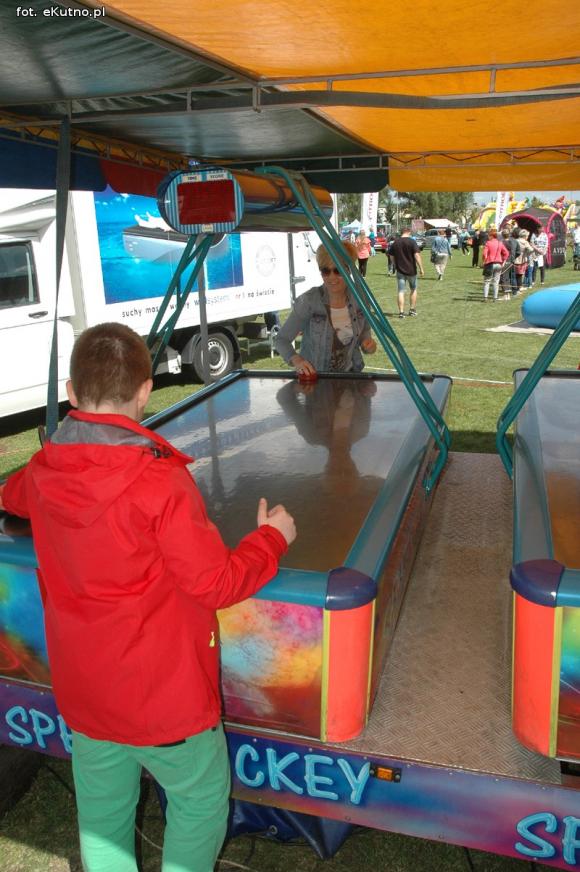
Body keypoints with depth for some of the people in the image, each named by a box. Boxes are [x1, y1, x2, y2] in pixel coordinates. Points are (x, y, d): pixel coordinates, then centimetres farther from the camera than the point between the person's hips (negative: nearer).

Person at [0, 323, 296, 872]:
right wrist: (272, 537, -7)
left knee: (102, 815, 24)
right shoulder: (160, 483, -27)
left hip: (81, 696, 6)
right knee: (202, 803, 19)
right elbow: (216, 584, -21)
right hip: (163, 696, -5)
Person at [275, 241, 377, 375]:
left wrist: (367, 342, -7)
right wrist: (296, 360, -30)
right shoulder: (309, 301, -15)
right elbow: (282, 339, -11)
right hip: (313, 376, -3)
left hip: (349, 374, 4)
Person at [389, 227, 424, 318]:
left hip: (400, 270, 2)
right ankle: (412, 309, 20)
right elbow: (417, 255, -15)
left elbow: (392, 257, 12)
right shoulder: (412, 242, -8)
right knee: (413, 289, 16)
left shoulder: (395, 243, 5)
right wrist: (421, 268, -12)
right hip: (411, 270, -2)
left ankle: (401, 312, -5)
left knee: (400, 291, 2)